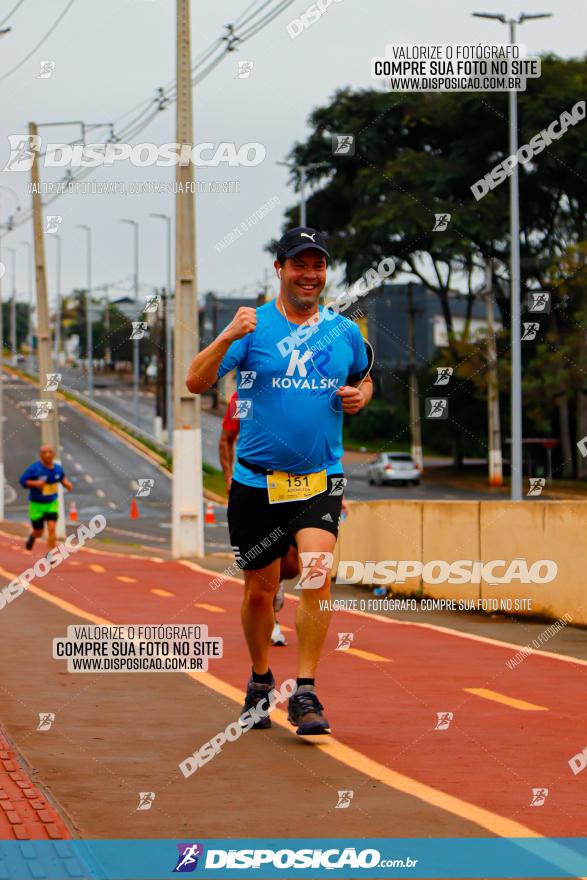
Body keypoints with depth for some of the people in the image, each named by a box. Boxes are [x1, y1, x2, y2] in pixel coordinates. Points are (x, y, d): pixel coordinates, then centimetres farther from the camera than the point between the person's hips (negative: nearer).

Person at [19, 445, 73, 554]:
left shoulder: (58, 468, -4)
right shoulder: (34, 468, -17)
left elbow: (62, 477, 14)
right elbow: (22, 481, -14)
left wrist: (67, 484, -6)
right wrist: (35, 483, -29)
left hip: (52, 504, 2)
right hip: (37, 504, -2)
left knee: (52, 529, -14)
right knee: (39, 532, 11)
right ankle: (32, 537, 49)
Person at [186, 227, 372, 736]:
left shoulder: (345, 332, 6)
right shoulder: (253, 326, -3)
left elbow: (364, 379, 26)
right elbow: (196, 382, -12)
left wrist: (360, 396, 3)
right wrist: (228, 338, -28)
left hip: (320, 480, 1)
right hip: (257, 480, -1)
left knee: (317, 572, -20)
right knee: (260, 589, 10)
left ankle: (305, 693, -13)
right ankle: (260, 680, 34)